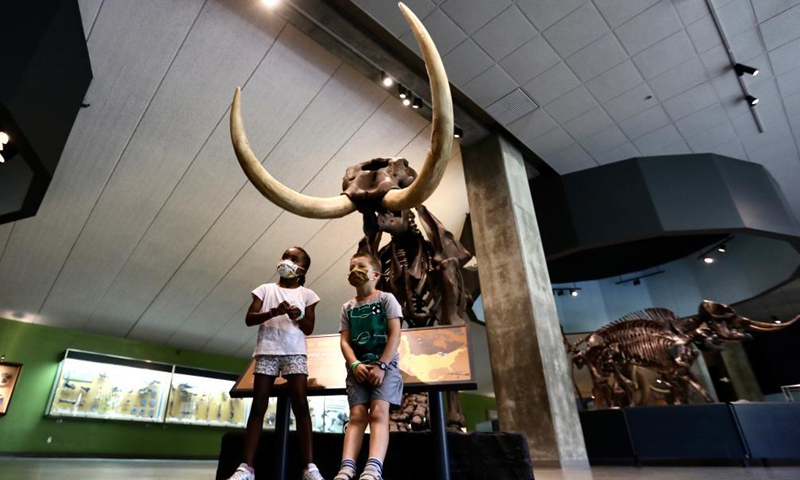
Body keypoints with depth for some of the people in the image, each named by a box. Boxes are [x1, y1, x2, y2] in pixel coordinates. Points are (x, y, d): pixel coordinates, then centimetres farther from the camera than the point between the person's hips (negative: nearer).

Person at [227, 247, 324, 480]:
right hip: (267, 350, 1)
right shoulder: (265, 289, 12)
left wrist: (298, 317, -13)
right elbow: (249, 319, 3)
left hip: (295, 352, -1)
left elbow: (309, 329, 8)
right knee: (258, 405, -1)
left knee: (300, 404, -10)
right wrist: (273, 312, -14)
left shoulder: (306, 294, 11)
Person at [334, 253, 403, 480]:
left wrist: (381, 365, -15)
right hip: (358, 367, 3)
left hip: (385, 364, -3)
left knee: (379, 412, -20)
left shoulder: (386, 299, 5)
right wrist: (355, 364, -12)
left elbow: (395, 335, -5)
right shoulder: (348, 307, 16)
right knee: (357, 415, -11)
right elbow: (344, 341, 8)